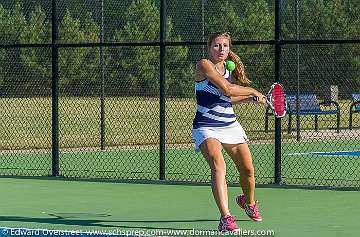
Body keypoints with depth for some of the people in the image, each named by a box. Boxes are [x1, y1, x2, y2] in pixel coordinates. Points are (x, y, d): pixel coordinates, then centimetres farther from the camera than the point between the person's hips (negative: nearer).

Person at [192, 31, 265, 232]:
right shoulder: (204, 65, -12)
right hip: (206, 127, -7)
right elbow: (226, 89, -22)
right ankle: (226, 219, -35)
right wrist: (254, 91, -8)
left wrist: (252, 98, 10)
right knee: (218, 166, -28)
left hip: (230, 125, 7)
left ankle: (249, 202, 41)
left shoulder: (228, 70, 9)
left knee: (247, 170, 8)